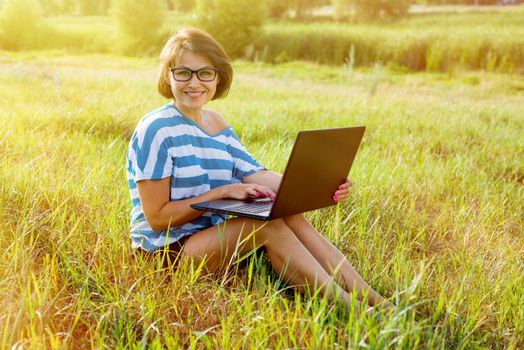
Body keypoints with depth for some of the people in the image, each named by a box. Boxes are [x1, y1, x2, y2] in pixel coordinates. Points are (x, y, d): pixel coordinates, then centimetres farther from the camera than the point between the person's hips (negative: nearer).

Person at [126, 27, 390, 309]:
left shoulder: (218, 126, 10)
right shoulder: (156, 130, -13)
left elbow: (258, 176, -2)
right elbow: (157, 217, -15)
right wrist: (222, 192, -20)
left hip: (212, 236, 7)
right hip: (165, 250, -6)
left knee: (290, 218, -17)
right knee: (268, 224, -27)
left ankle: (376, 303, -21)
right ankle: (347, 309, -25)